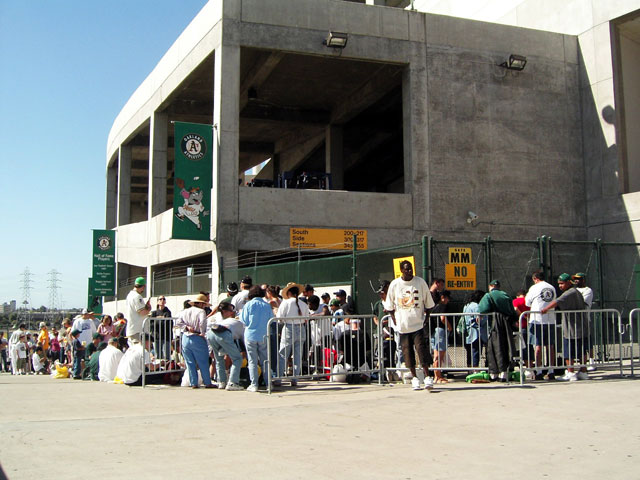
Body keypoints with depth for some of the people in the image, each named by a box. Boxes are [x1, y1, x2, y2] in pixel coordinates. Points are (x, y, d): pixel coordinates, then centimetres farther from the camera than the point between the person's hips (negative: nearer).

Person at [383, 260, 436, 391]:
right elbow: (390, 307, 9)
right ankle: (414, 378, 18)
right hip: (403, 325, 2)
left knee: (422, 349, -9)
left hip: (418, 324, -1)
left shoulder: (420, 282, 0)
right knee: (407, 352, 6)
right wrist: (395, 322, 3)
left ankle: (427, 377, -4)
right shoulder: (394, 284, 1)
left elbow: (428, 304, 8)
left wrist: (426, 318, 3)